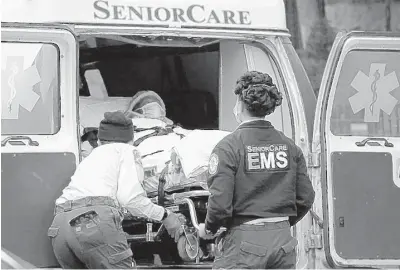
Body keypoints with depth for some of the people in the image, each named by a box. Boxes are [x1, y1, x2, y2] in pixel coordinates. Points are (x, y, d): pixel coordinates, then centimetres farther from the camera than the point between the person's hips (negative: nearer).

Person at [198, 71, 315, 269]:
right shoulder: (289, 147, 6)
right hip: (283, 241, 5)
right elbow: (306, 198, 8)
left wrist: (208, 229, 4)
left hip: (243, 240, -5)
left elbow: (220, 202, -15)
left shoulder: (228, 147, -9)